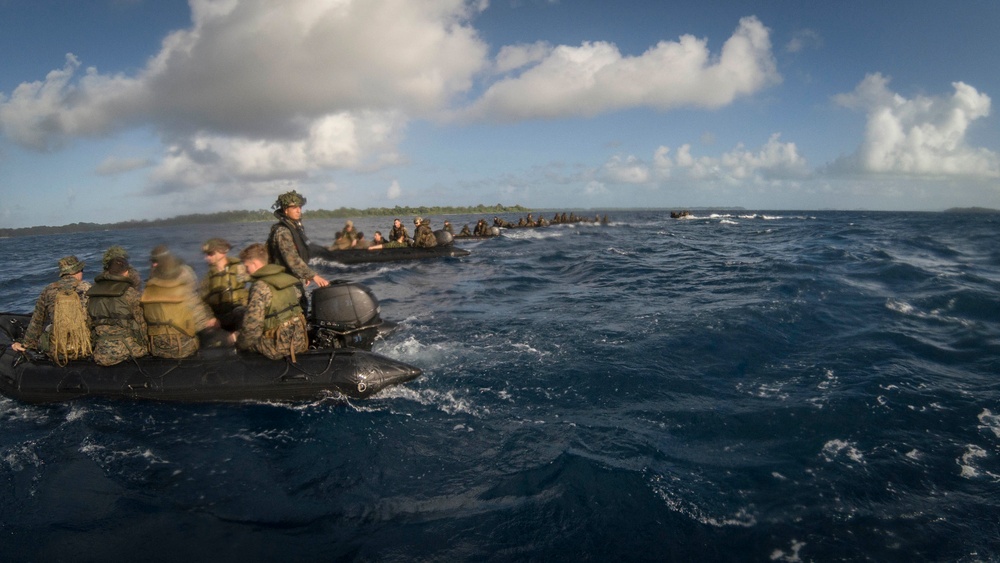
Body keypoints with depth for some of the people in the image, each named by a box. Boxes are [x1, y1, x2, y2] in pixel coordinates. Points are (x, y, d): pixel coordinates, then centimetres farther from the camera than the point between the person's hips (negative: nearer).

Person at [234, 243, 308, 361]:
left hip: (281, 346, -7)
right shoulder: (287, 278, 8)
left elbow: (253, 324, -17)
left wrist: (241, 344, 2)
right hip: (299, 340, 7)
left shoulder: (260, 286, -15)